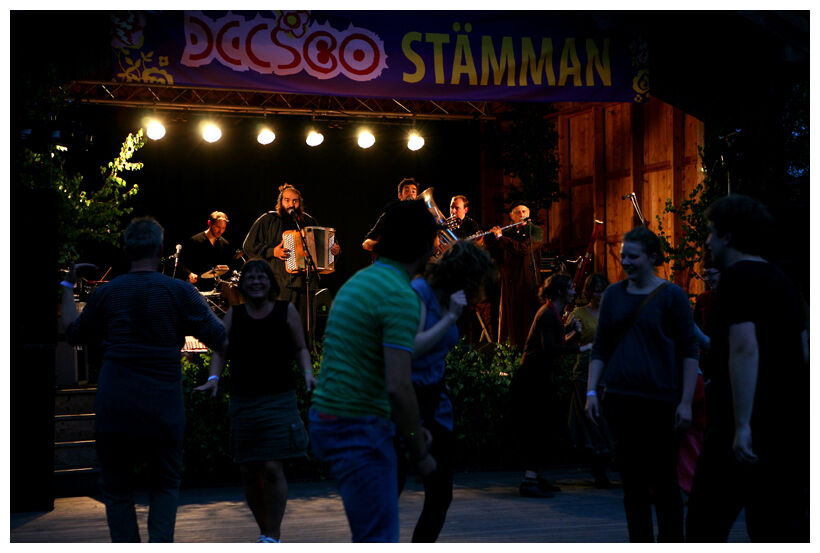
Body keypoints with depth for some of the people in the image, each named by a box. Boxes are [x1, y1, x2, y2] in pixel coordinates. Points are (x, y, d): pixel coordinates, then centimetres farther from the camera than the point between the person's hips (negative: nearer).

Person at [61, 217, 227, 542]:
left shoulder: (106, 293, 1)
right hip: (164, 411, 0)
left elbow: (74, 334, 18)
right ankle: (160, 542, -3)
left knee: (117, 489, 13)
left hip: (115, 409, 0)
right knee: (165, 485, 17)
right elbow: (220, 341, -1)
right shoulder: (180, 292, -4)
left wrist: (68, 287, 29)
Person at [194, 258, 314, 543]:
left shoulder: (286, 311, 5)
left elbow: (300, 349, 9)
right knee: (248, 471, 6)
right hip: (243, 402, 3)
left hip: (278, 399, -3)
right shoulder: (233, 315, 10)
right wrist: (213, 378, -9)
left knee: (272, 468, -13)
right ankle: (265, 532, 24)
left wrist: (307, 373, -8)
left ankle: (273, 537, -3)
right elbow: (221, 351, 9)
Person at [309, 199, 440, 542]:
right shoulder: (401, 298, -17)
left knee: (374, 531, 21)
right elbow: (398, 387, -24)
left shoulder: (358, 282, 13)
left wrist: (413, 428, 24)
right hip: (360, 431, -10)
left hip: (327, 417, 10)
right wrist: (419, 452, -12)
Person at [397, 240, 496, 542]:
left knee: (440, 494, 9)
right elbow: (412, 349, -23)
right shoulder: (417, 291, -14)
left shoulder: (448, 299, 11)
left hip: (435, 402, 8)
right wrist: (450, 317, -18)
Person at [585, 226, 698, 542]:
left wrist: (686, 402, -8)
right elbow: (601, 348, 14)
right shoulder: (613, 295, 11)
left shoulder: (672, 296, -1)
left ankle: (671, 542, 13)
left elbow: (689, 351, -2)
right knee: (632, 481, 5)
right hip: (621, 398, 3)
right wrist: (591, 391, 4)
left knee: (664, 481, 1)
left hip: (661, 399, -3)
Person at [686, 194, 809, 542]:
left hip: (746, 428, -8)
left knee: (706, 524, 2)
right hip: (791, 428, 8)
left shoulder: (736, 278, -10)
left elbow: (745, 348, -21)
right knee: (782, 525, 8)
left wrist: (742, 425, -23)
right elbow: (805, 353, 16)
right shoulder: (784, 282, 16)